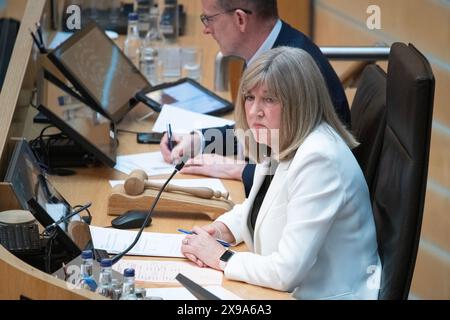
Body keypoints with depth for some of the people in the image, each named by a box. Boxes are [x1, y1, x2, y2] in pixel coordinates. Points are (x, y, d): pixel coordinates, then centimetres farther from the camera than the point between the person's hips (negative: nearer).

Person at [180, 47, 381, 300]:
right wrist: (223, 228, 3)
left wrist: (221, 258, -12)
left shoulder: (319, 158, -23)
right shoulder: (278, 145, 3)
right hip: (285, 290, 7)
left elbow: (287, 271, -25)